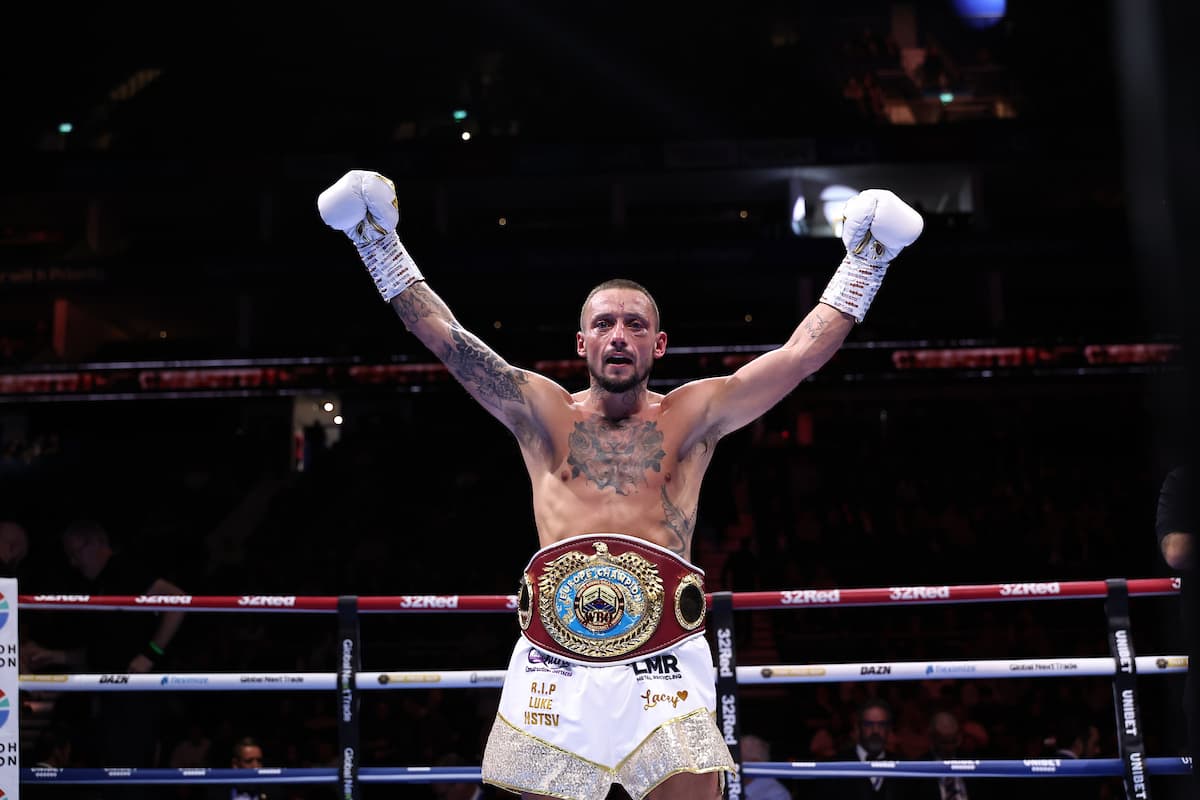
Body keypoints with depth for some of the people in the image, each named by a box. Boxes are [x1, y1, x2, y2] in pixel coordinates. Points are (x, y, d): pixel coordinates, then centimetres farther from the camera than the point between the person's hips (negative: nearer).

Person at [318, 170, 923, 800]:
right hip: (555, 661, 1)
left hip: (663, 660, 0)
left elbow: (804, 352, 6)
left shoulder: (693, 416, 11)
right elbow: (443, 336, 7)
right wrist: (379, 243, 2)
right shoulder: (542, 413, 12)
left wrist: (864, 259, 0)